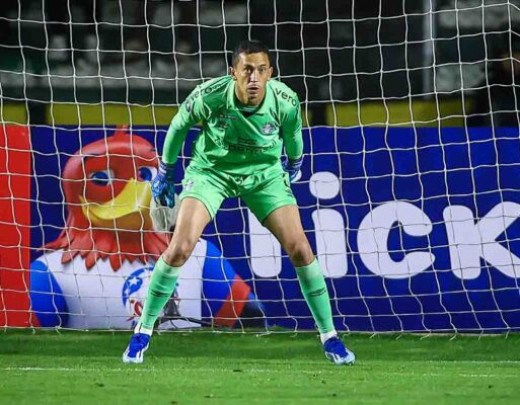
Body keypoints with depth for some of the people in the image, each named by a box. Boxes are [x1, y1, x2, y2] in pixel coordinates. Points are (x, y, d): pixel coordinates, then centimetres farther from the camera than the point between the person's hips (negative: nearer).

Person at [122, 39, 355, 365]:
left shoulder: (286, 101, -24)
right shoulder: (209, 96, -29)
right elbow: (179, 125, -7)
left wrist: (294, 165, 20)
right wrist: (164, 173, 5)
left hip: (264, 172, 1)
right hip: (211, 168, -1)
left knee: (299, 248, -9)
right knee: (180, 248, -17)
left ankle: (329, 336, 5)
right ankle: (143, 332, 0)